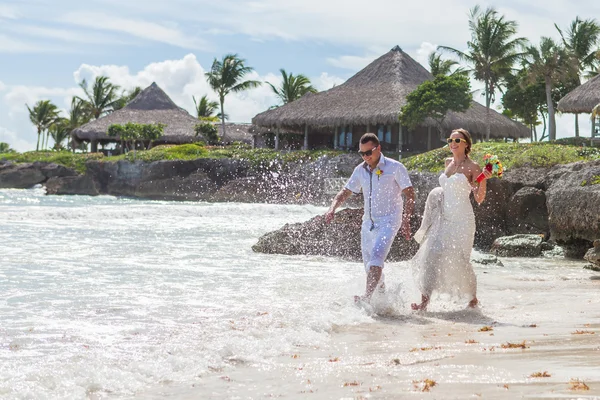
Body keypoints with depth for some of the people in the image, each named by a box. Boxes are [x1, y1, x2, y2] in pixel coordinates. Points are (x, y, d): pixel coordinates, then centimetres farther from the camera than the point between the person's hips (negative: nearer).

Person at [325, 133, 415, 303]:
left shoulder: (395, 167, -8)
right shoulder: (360, 170, 7)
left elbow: (410, 195, -8)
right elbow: (346, 191, 15)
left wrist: (406, 221, -17)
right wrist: (333, 208, -3)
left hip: (389, 221, -7)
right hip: (368, 223, 7)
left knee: (375, 257, -25)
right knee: (370, 265, 12)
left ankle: (367, 297, -34)